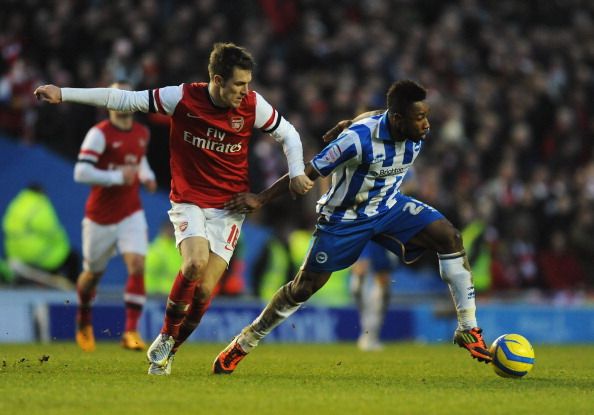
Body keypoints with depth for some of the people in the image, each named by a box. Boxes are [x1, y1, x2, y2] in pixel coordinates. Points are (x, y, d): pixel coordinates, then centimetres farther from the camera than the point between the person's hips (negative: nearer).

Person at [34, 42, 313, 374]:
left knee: (205, 290, -9)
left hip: (229, 207, 1)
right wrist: (63, 94, -7)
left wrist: (296, 173, -4)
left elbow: (288, 134, 10)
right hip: (189, 201, -1)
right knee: (195, 263, -28)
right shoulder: (182, 98, -12)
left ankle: (169, 350, 16)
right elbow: (125, 100, -6)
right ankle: (166, 336, -3)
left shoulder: (253, 106, -7)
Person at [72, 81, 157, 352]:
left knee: (137, 267, -17)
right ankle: (84, 321, 41)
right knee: (93, 274, 11)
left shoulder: (142, 133, 5)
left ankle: (131, 332, -16)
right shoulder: (99, 134, -14)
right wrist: (117, 177, -25)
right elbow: (81, 173, -23)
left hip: (131, 213, 3)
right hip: (100, 216, -3)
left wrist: (146, 175, 7)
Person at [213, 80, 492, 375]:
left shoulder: (417, 133, -15)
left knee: (449, 237, -17)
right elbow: (309, 171, -23)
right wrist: (260, 199, -20)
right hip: (345, 216, -5)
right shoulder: (359, 138, -33)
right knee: (304, 287, 1)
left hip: (389, 206, 5)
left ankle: (468, 330, -10)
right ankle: (243, 344, 22)